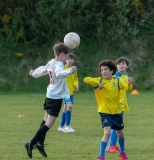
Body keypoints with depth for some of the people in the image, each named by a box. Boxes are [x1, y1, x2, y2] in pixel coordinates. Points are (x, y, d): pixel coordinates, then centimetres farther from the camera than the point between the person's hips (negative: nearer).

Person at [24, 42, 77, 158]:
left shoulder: (51, 63, 8)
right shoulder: (58, 64, -18)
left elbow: (43, 70, 29)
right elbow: (59, 73, -42)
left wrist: (34, 73, 50)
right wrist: (69, 71, -60)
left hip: (49, 95, 10)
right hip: (56, 97, -10)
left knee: (46, 120, 22)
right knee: (49, 123, -11)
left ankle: (40, 143, 31)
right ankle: (31, 143, -16)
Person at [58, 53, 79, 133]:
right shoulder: (63, 68, -9)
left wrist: (76, 86, 4)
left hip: (71, 91, 7)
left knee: (66, 108, 13)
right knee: (69, 105, -22)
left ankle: (61, 126, 23)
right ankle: (67, 125, -14)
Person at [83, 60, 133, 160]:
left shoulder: (117, 81, -2)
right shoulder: (99, 80, -8)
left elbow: (127, 89, -9)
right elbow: (86, 80, -19)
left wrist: (130, 84, -28)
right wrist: (97, 84, -26)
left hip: (116, 111, 3)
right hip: (105, 111, -3)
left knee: (120, 133, 19)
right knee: (107, 133, -20)